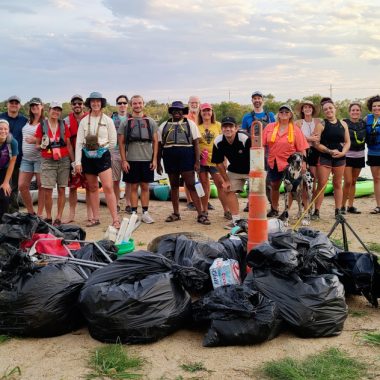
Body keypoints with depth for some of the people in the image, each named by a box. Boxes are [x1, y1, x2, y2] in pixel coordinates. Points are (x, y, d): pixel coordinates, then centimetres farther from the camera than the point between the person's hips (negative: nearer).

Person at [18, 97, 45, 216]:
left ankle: (39, 214, 7)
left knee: (41, 186, 0)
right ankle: (30, 212, 15)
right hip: (26, 158, 6)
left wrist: (36, 140, -18)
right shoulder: (27, 122, 16)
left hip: (40, 158, -6)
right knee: (22, 186, 2)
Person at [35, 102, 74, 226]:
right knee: (47, 191, -6)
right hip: (48, 161, -1)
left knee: (61, 190, 1)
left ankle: (58, 218, 7)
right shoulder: (42, 125, 4)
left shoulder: (63, 125, 9)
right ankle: (48, 218, 6)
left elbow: (69, 145, 11)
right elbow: (37, 145, 10)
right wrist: (42, 146, -14)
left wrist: (73, 161, 5)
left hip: (64, 161, 1)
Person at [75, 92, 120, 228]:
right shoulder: (84, 121, 7)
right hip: (87, 156, 3)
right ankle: (95, 218, 18)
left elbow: (113, 142, 5)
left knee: (108, 187, -12)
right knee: (93, 188, 10)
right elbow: (79, 142, 4)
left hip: (103, 155, -3)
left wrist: (101, 148, 1)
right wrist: (78, 161, -2)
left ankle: (115, 219, -11)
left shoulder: (107, 120, 2)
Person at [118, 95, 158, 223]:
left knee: (145, 187, 6)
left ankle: (145, 213, 14)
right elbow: (121, 143, 4)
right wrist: (124, 160, -4)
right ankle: (134, 213, 10)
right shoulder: (125, 122, 4)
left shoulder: (150, 122, 8)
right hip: (131, 160, -1)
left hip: (147, 160, 1)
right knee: (134, 187, 4)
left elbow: (155, 141, 8)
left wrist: (154, 159, 0)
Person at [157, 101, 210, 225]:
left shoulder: (190, 124, 7)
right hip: (170, 158, 3)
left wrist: (197, 161, -7)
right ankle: (176, 213, 21)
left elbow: (196, 143, 2)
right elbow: (159, 145, 11)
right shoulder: (164, 126, 12)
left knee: (191, 186, -5)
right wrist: (158, 163, 7)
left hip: (186, 157, -3)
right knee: (174, 186, 11)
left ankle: (200, 214, -4)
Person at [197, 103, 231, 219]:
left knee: (221, 184, -4)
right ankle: (204, 210, 17)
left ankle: (226, 210, 5)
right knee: (204, 185, 7)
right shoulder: (197, 126, 5)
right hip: (202, 160, 1)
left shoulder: (218, 125, 6)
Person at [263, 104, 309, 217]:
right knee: (274, 186, 18)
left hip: (290, 163, -3)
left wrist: (303, 163, -13)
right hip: (273, 162, 3)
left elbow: (302, 148, -6)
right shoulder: (270, 127, 0)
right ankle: (274, 209, 35)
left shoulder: (296, 130, -6)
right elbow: (263, 144, 4)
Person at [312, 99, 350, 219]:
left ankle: (338, 211, 16)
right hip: (324, 157, -3)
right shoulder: (321, 125, -3)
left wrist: (343, 152, -9)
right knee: (321, 184, -6)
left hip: (340, 158, 3)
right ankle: (316, 211, -1)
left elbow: (347, 142, 9)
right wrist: (330, 151, -18)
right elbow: (316, 144, -9)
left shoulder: (343, 124, 8)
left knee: (338, 184, 9)